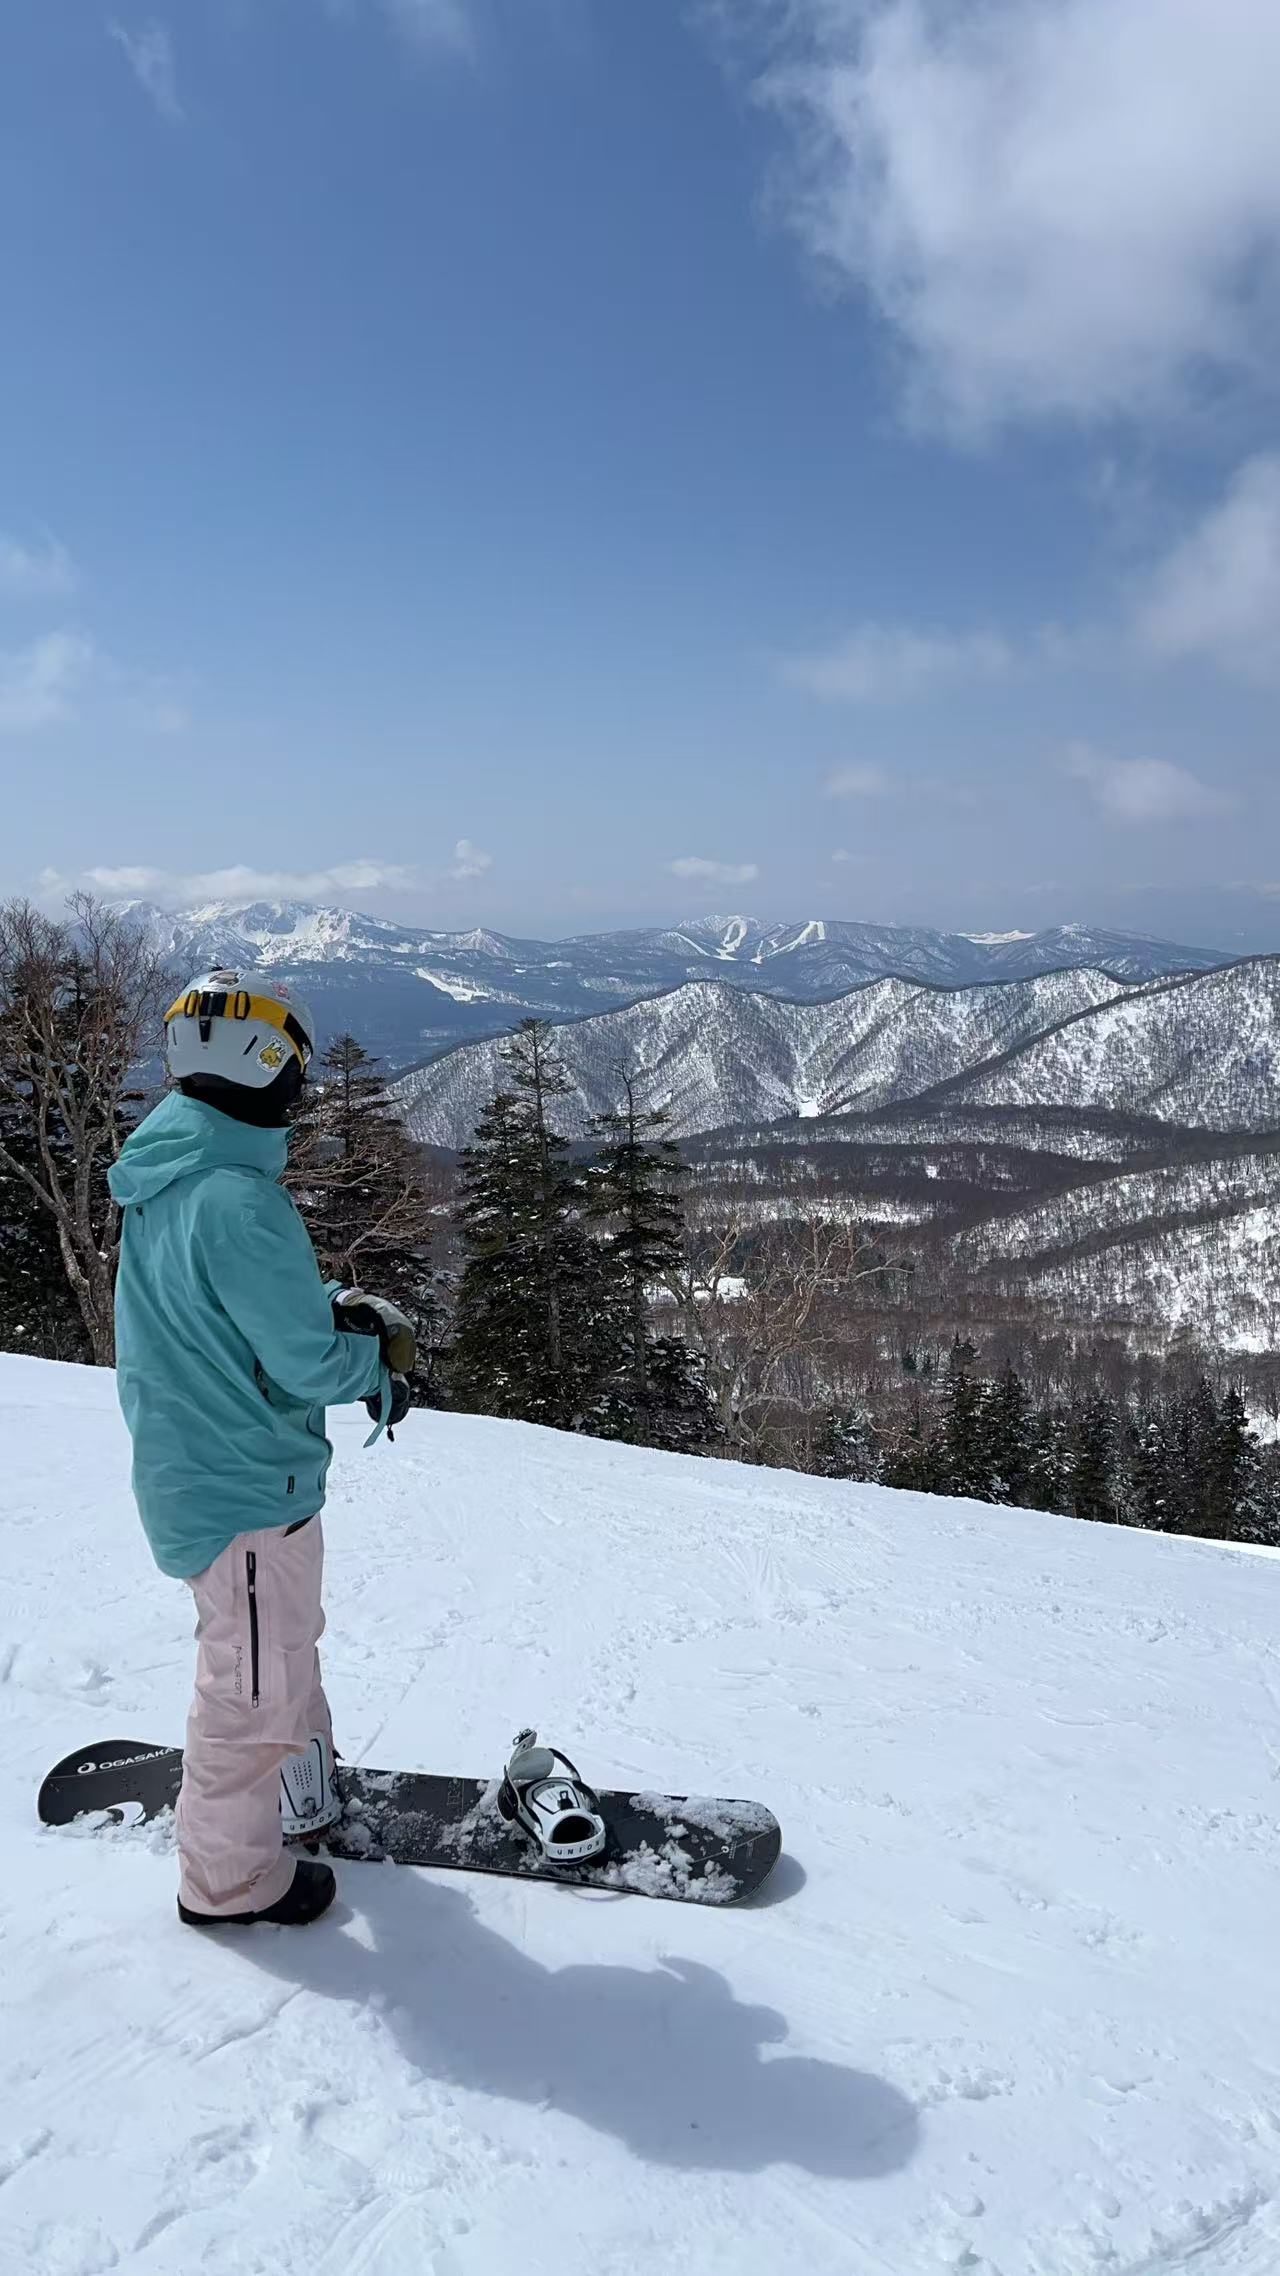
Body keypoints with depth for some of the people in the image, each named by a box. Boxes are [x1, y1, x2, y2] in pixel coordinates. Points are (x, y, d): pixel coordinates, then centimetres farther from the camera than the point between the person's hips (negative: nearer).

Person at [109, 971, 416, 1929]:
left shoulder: (162, 1178, 1)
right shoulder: (238, 1203, -29)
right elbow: (308, 1365, -25)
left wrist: (332, 1304, 1)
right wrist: (382, 1353, -5)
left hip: (188, 1469, 9)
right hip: (248, 1491, -9)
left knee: (286, 1647, 27)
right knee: (255, 1685, 10)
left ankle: (305, 1788, 47)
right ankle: (230, 1878, 29)